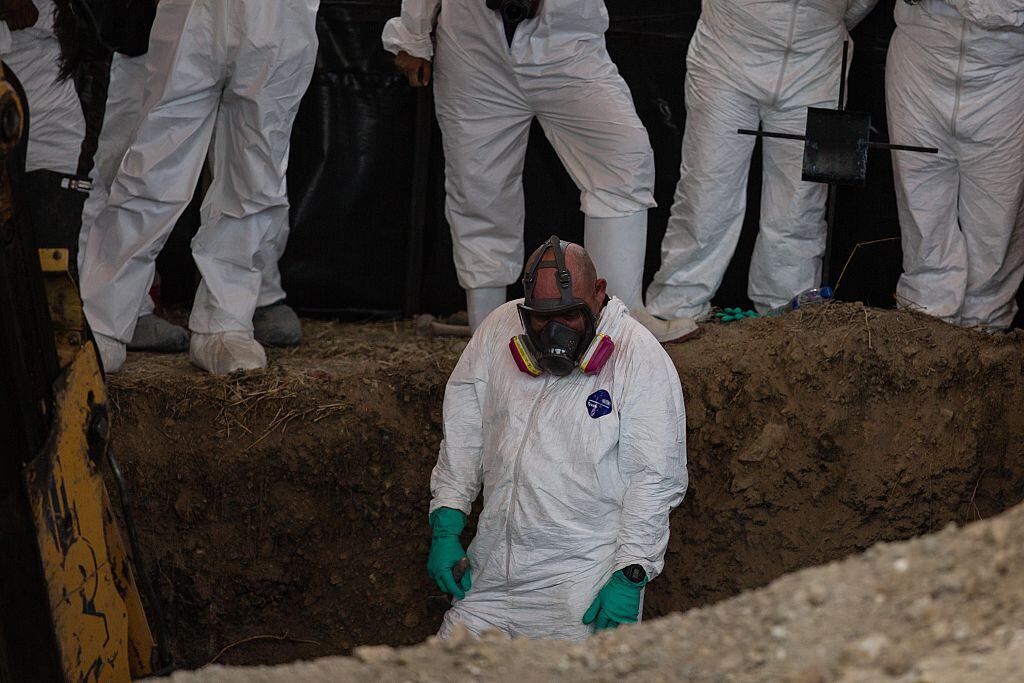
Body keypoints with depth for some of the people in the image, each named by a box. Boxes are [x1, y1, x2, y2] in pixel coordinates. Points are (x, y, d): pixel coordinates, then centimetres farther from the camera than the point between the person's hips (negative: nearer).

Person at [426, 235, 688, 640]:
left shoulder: (641, 359, -10)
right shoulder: (498, 331, 3)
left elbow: (655, 478, -10)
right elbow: (462, 432, 10)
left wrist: (630, 576, -15)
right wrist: (446, 528, 3)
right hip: (493, 569, 5)